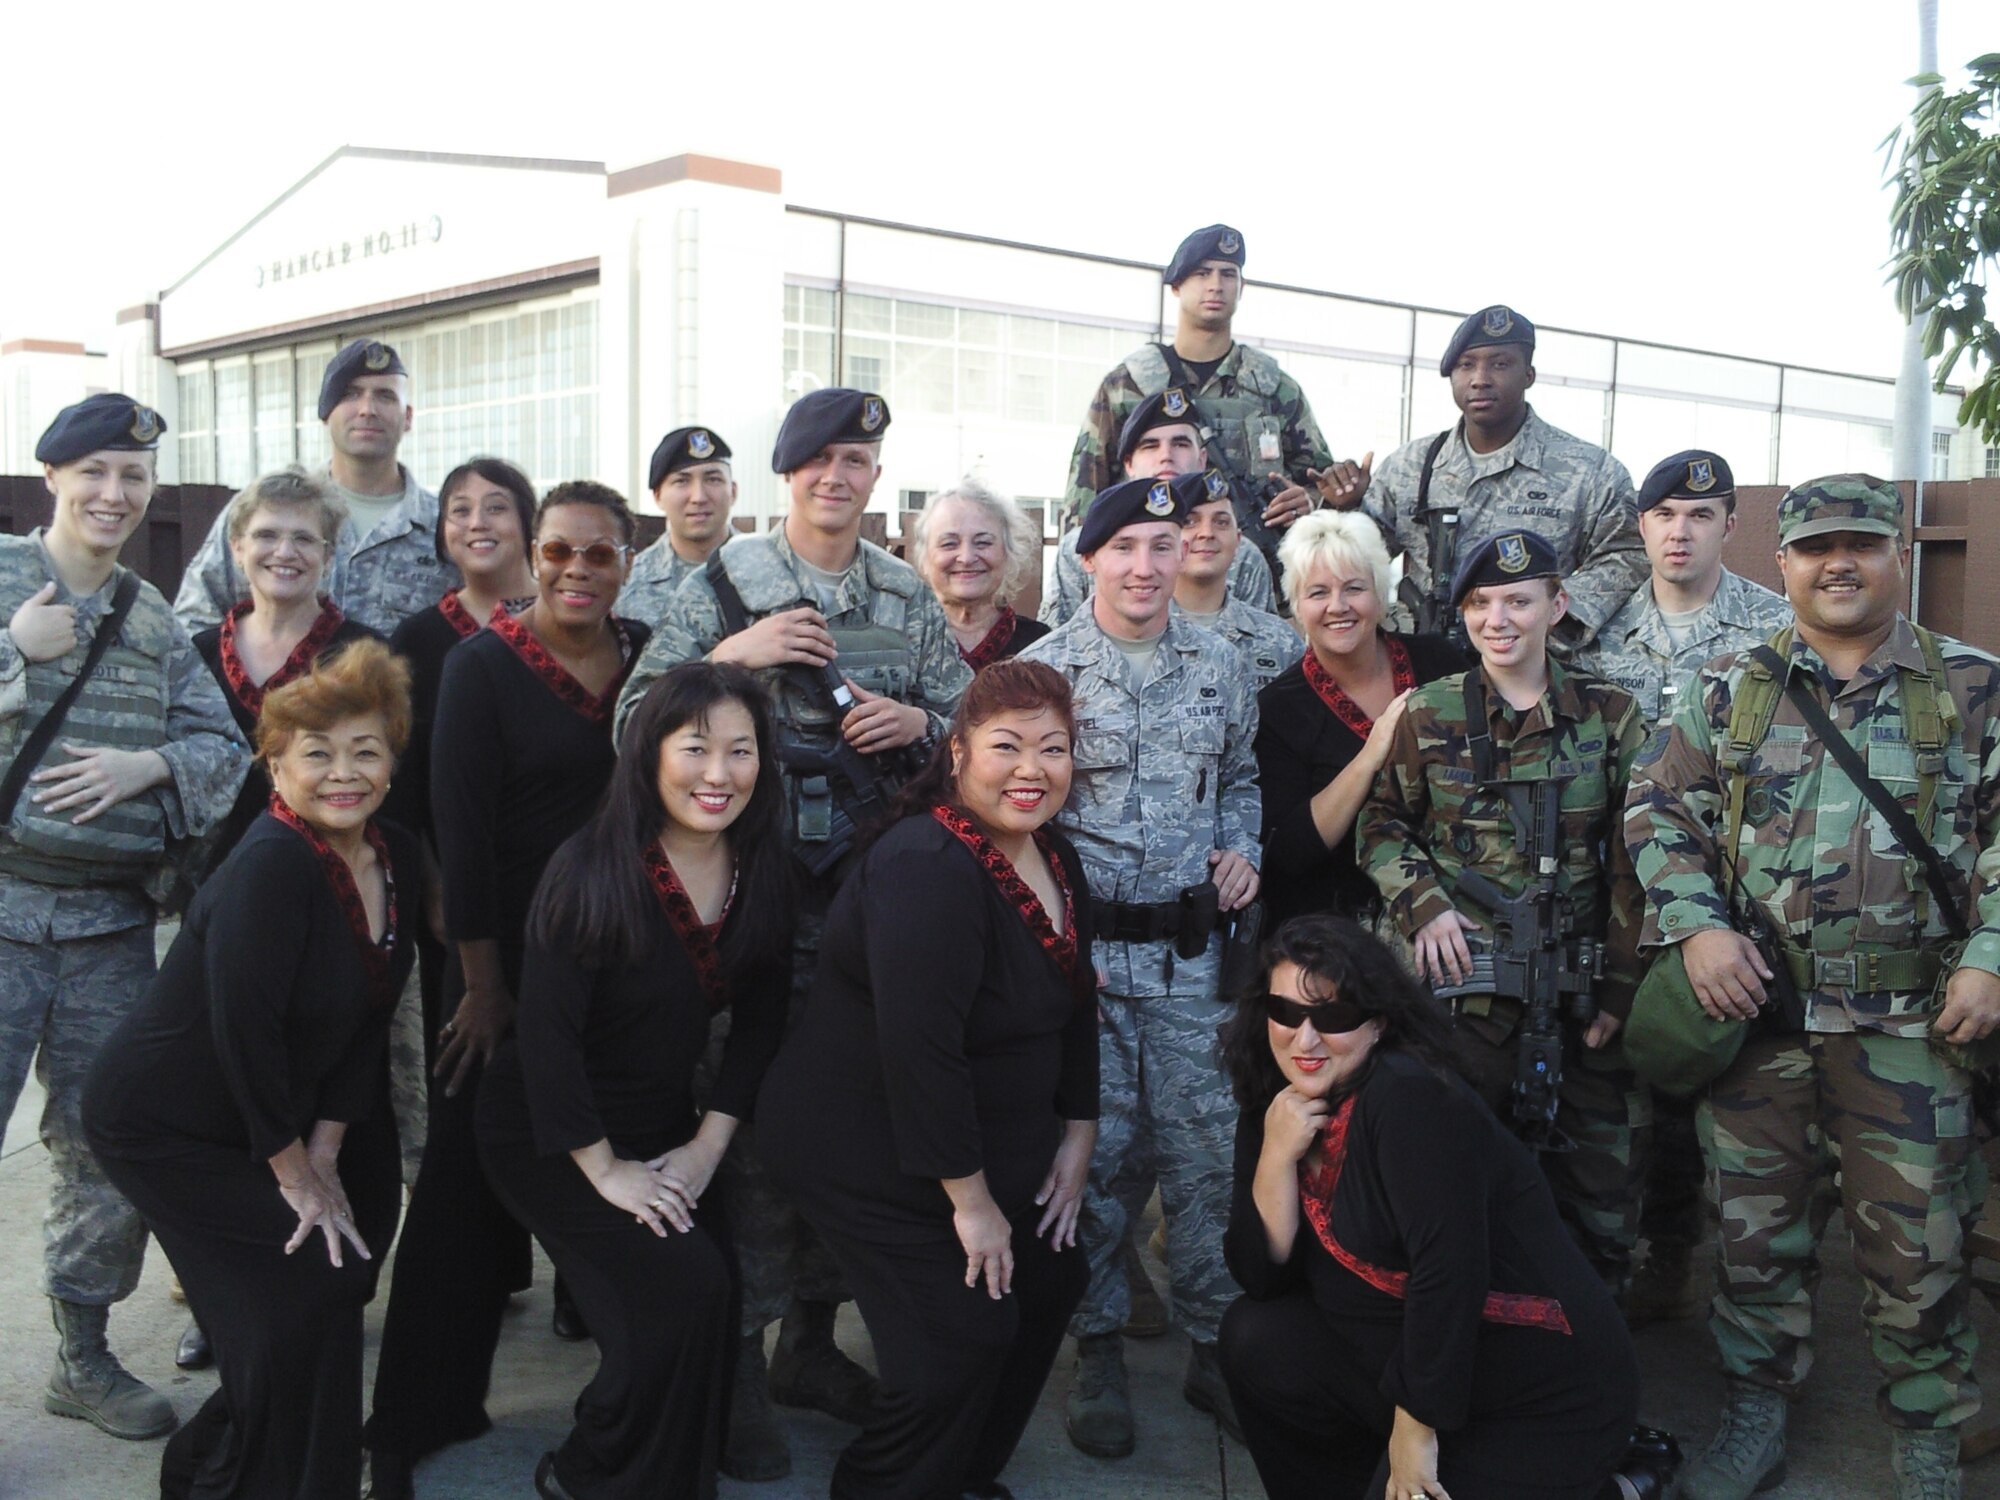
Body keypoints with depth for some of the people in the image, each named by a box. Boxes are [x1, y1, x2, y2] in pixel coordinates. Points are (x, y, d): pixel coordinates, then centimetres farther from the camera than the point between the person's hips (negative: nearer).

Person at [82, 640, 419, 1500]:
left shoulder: (399, 864, -5)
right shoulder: (269, 867, -29)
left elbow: (369, 1024, -1)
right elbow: (245, 1033, -27)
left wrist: (325, 1153, -6)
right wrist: (294, 1172, -18)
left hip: (273, 1116, 8)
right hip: (164, 1126, -8)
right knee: (309, 1279, -10)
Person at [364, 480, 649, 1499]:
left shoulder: (646, 658, 4)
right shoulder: (483, 665, -7)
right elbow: (462, 828, -11)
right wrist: (482, 982, -13)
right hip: (511, 956, -4)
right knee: (470, 1183, 2)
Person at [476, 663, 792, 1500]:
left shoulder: (764, 875, -7)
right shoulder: (593, 870, -24)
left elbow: (759, 1019, 0)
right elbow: (546, 1032, -23)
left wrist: (707, 1146, -5)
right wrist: (603, 1170, -18)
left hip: (662, 1122, 6)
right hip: (546, 1131, -6)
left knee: (719, 1297, -5)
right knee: (681, 1290, -17)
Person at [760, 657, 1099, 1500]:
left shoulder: (1055, 861, 3)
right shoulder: (929, 870, -27)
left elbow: (1074, 1005, 13)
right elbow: (919, 1048, -31)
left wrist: (1078, 1139, 10)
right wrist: (969, 1201, -25)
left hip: (989, 1141, 9)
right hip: (867, 1151, -9)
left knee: (1051, 1278, 12)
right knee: (964, 1331, -12)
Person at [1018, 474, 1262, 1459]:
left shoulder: (1220, 669, 8)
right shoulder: (1042, 667, -4)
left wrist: (1242, 849, 4)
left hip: (1190, 945, 3)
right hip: (1081, 940, -3)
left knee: (1204, 1147, 6)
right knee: (1096, 1150, 3)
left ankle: (1213, 1343, 21)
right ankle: (1098, 1351, 19)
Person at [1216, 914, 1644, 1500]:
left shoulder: (1410, 1096, -23)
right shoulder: (1279, 1112, 1)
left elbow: (1451, 1269, -28)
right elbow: (1264, 1277, -2)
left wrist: (1415, 1429, -20)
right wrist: (1277, 1157, -17)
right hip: (1409, 1369, 7)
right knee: (1255, 1338, -3)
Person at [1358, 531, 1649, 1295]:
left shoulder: (1609, 715, 4)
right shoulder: (1429, 715, 2)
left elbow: (1632, 862, 5)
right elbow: (1382, 822, 11)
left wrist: (1622, 987, 1)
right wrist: (1422, 903, -6)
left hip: (1585, 991, 1)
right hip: (1465, 984, -1)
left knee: (1600, 1190, 7)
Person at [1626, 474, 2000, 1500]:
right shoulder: (1730, 691, 6)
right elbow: (1658, 809, 6)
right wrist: (1696, 925, -7)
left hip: (1913, 1023, -1)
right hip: (1755, 1007, 1)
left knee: (1917, 1242, 6)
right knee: (1756, 1227, 11)